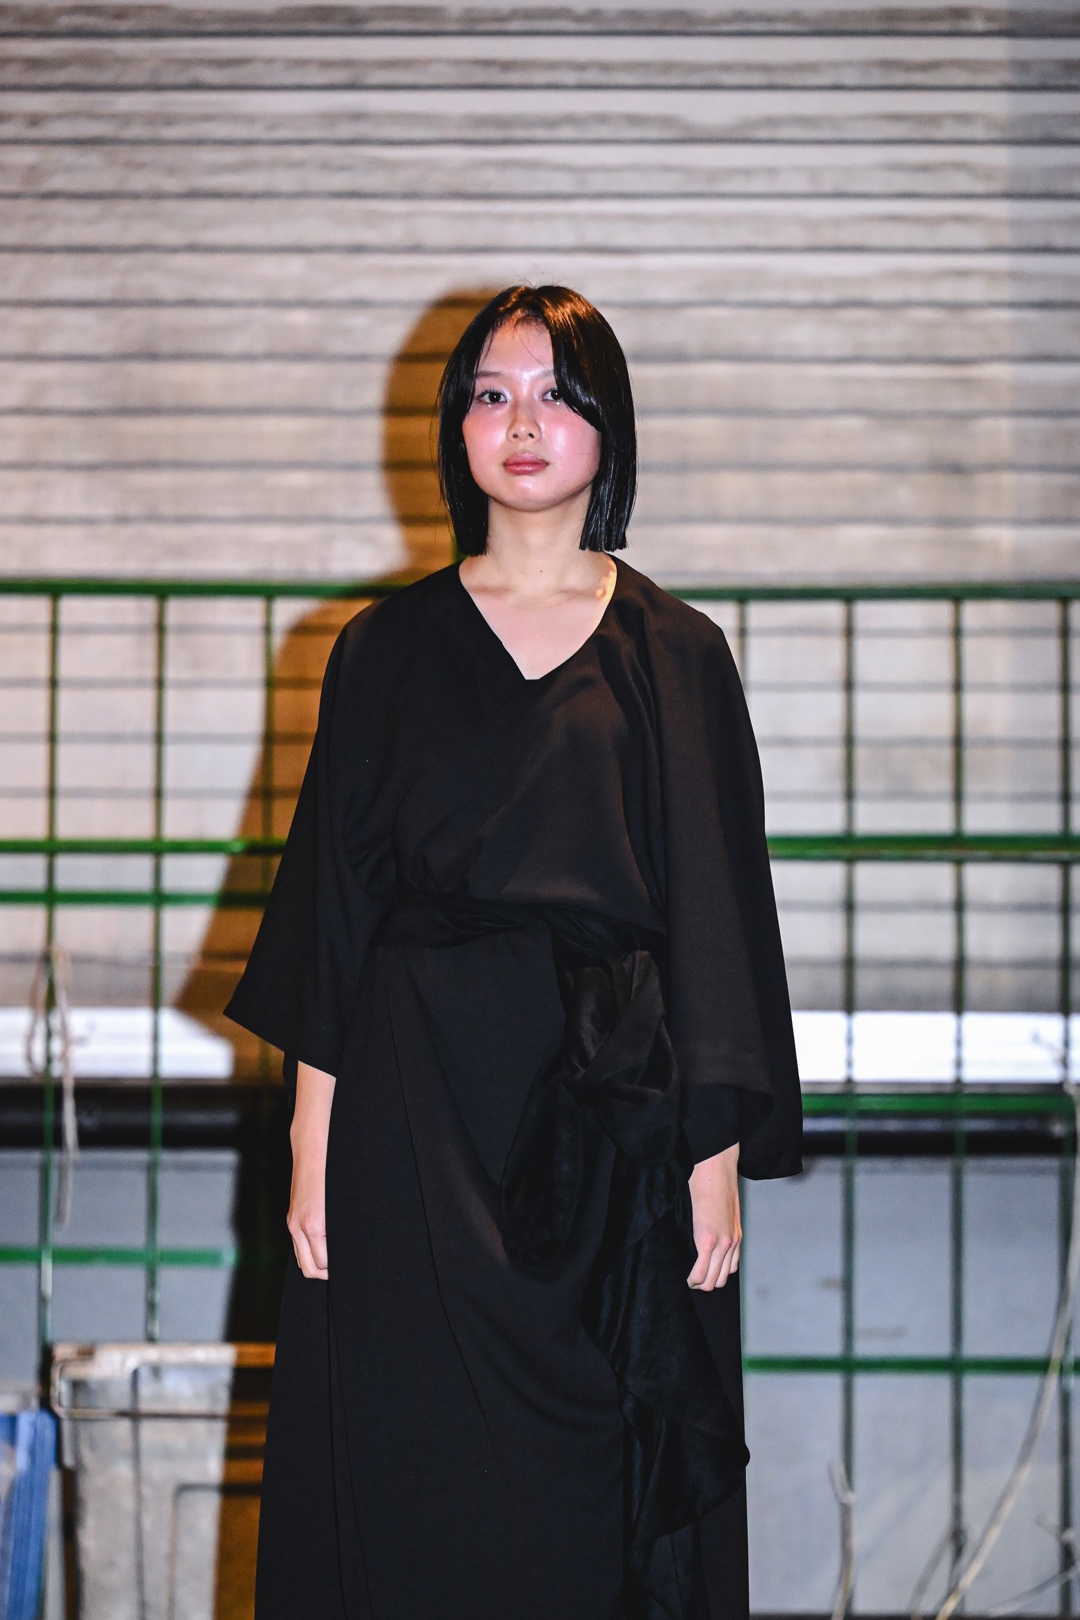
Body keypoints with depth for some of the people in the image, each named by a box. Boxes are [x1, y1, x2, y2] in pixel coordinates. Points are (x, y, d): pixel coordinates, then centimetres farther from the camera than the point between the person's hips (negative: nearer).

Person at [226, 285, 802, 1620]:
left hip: (614, 1109, 0)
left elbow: (719, 918, 3)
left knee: (593, 1498, 2)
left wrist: (719, 1157, -5)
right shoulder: (389, 648, 7)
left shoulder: (675, 656, 5)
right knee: (414, 1494, 1)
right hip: (418, 1097, 1)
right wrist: (312, 1142, -2)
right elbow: (333, 901, 5)